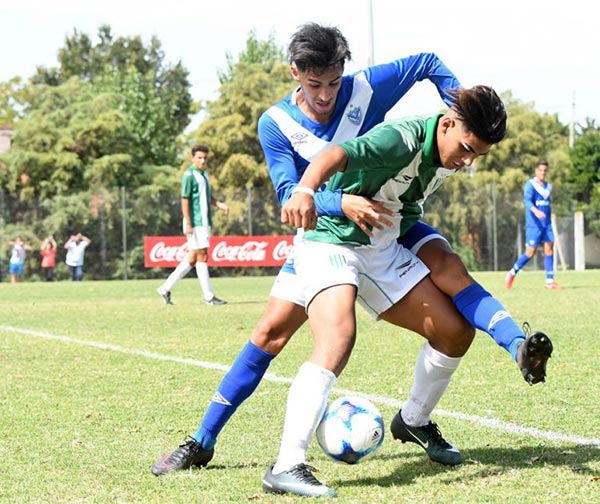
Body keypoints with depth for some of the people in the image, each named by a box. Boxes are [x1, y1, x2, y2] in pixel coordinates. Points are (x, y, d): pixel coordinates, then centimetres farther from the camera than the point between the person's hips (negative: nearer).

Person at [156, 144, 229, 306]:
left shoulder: (204, 174, 17)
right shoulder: (189, 175, -10)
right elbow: (185, 200, -14)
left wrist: (219, 204, 5)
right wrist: (188, 224, -19)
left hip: (205, 222, 9)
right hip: (195, 223, -9)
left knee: (192, 258, 10)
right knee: (202, 256, -6)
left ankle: (166, 288, 16)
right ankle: (209, 296, -3)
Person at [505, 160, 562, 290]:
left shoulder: (548, 186, 15)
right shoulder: (530, 184, -6)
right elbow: (527, 200, -19)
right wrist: (535, 211, -37)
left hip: (547, 224, 6)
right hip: (534, 224, -6)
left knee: (549, 249, -4)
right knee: (530, 252, -6)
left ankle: (550, 281, -3)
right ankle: (512, 273, 13)